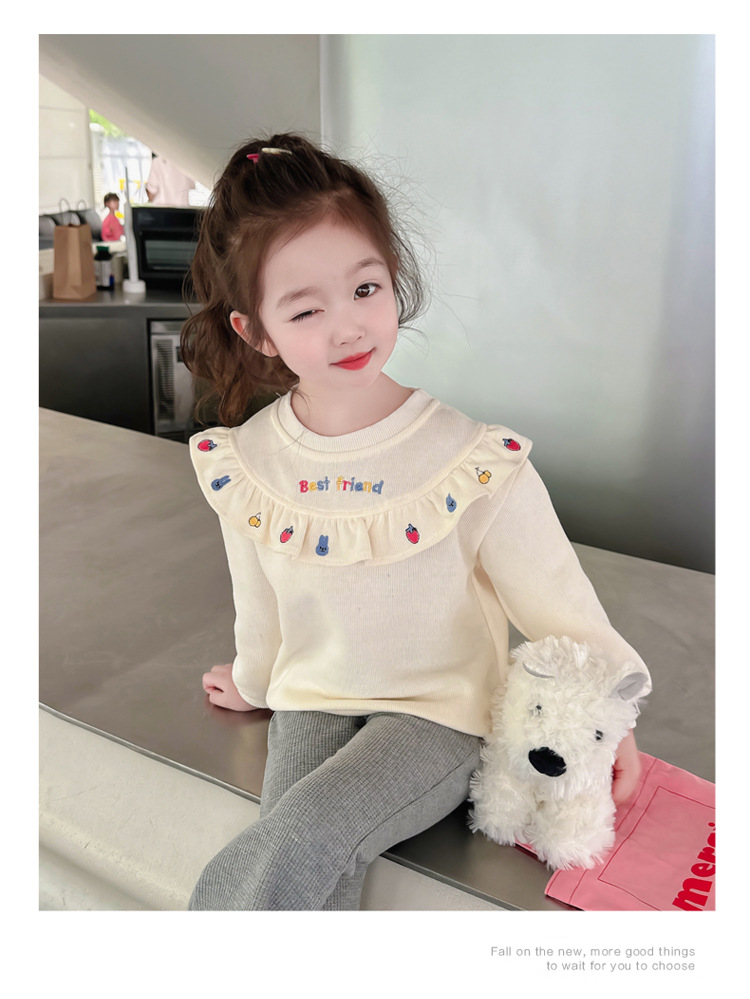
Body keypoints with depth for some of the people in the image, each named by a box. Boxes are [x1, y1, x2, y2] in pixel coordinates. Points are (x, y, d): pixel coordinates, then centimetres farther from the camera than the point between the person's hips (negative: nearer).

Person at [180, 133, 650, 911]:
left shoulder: (473, 460, -19)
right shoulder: (247, 464, -8)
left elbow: (555, 595, -7)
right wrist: (256, 682, 27)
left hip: (439, 710, -2)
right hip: (312, 702, 3)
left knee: (304, 838, -25)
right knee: (316, 885, -18)